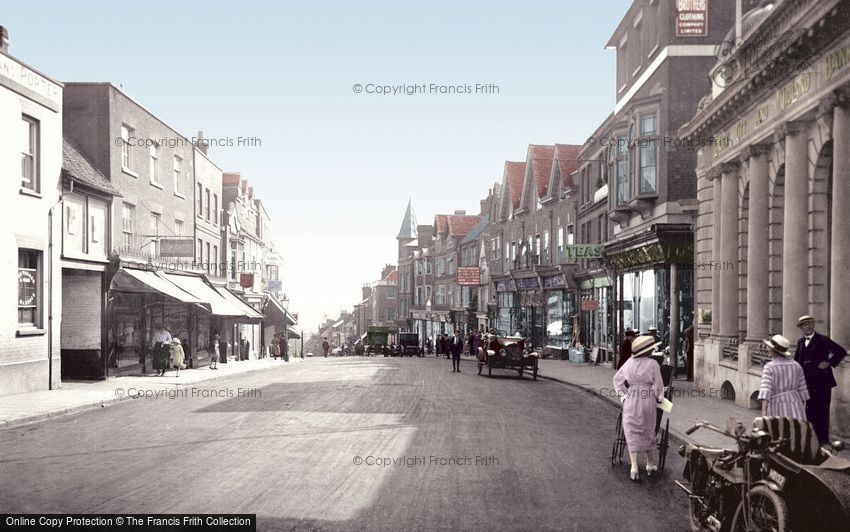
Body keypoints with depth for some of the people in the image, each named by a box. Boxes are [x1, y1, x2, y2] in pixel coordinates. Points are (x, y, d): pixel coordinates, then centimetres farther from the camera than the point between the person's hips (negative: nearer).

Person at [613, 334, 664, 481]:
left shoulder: (629, 363, -1)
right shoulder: (652, 364, -12)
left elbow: (617, 378, 6)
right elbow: (658, 385, -8)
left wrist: (623, 395, 11)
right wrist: (658, 398, 8)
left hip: (631, 401, 2)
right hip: (647, 401, -2)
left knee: (632, 432, 4)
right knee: (647, 432, 15)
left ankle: (634, 467, -3)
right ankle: (650, 464, 26)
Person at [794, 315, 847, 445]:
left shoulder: (823, 340, -6)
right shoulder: (800, 342, 12)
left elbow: (841, 352, -5)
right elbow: (797, 360, 19)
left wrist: (829, 363, -10)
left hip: (822, 382, -5)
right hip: (808, 383, 5)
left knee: (821, 410, -2)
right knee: (810, 410, 10)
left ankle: (823, 439, 5)